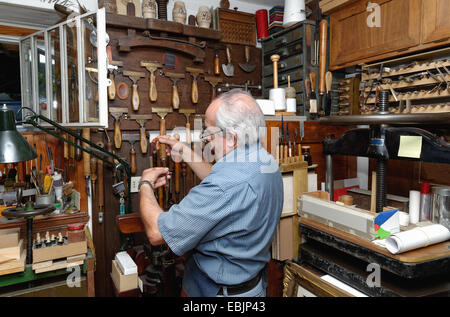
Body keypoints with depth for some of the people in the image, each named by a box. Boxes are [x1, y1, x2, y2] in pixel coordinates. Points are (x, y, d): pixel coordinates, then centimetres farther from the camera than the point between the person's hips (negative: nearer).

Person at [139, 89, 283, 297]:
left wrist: (146, 185, -12)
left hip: (221, 290, -8)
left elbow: (157, 233, -29)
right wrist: (185, 152, 9)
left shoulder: (227, 186, -36)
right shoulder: (266, 162, -6)